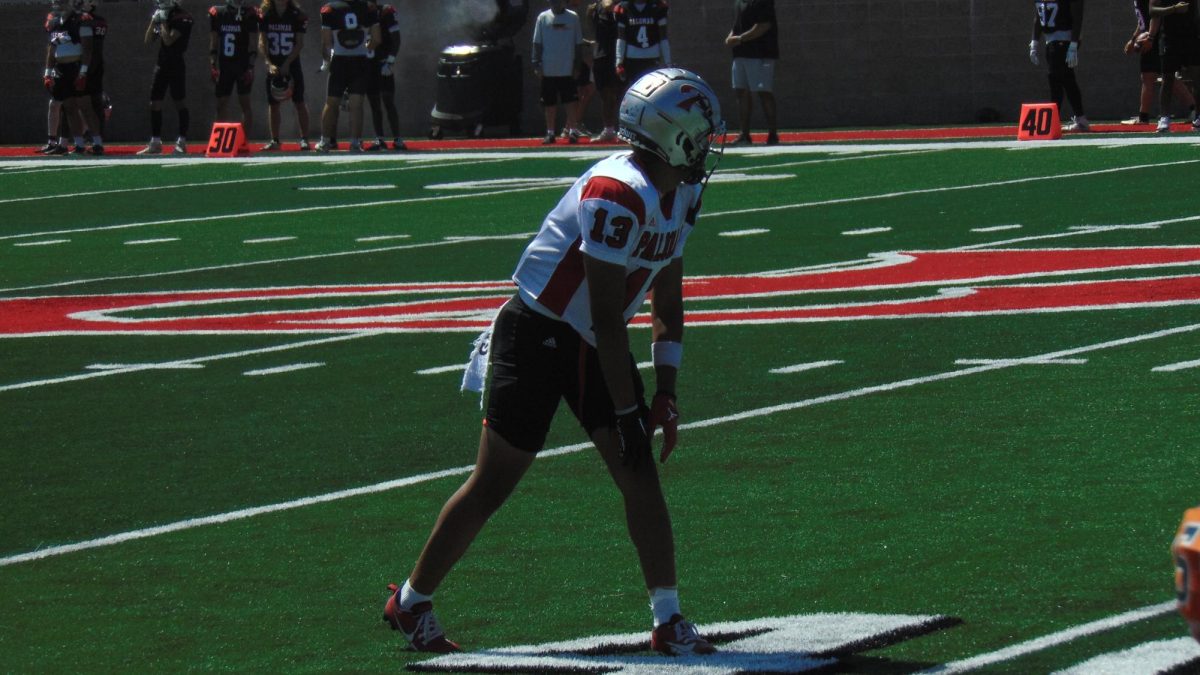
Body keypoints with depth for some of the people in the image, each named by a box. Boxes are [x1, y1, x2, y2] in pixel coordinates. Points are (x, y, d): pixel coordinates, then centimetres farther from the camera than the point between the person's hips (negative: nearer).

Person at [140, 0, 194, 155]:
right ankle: (155, 143, 10)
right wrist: (154, 21, 2)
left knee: (179, 102, -3)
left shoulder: (182, 19, -13)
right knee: (155, 102, 5)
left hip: (176, 65, -8)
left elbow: (168, 41, -20)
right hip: (162, 64, 8)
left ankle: (182, 142, 1)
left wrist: (163, 22, -13)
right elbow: (148, 40, 11)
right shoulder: (161, 17, 11)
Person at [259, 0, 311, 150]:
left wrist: (287, 63, -13)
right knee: (273, 103, 4)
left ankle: (304, 139, 0)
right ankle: (274, 140, 10)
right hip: (273, 66, 2)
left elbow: (300, 44, -5)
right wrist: (269, 63, -14)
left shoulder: (297, 15, -6)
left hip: (292, 64, -2)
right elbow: (262, 43, -1)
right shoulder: (265, 15, -1)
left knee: (299, 102, -4)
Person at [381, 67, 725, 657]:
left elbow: (667, 303, 13)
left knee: (641, 478, 0)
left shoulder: (681, 195, 2)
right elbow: (607, 319, -24)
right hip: (539, 337, -8)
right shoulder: (618, 194, -27)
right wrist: (627, 413, -20)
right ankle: (411, 603, 15)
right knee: (492, 487, 0)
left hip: (590, 345, 8)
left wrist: (665, 393, 6)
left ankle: (668, 622, 3)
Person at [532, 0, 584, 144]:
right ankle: (550, 133, 12)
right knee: (550, 102, 6)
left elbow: (578, 44, 6)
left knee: (571, 100, -2)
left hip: (568, 69, -1)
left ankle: (572, 130, 3)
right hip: (548, 70, 1)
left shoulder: (573, 17, 2)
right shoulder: (543, 18, 3)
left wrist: (577, 66, 2)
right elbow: (537, 43, 5)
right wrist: (537, 65, -2)